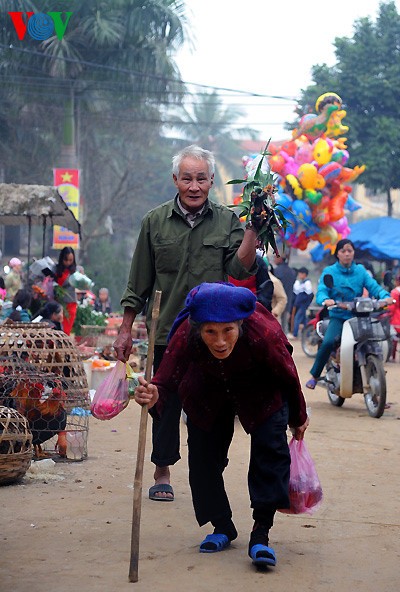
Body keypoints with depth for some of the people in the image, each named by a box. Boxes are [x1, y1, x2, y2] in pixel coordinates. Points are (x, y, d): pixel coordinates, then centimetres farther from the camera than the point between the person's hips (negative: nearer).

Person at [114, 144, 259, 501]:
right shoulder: (155, 221, 4)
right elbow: (139, 282, 8)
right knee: (166, 406, 8)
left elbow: (240, 270, -8)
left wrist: (252, 231, -18)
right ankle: (162, 474, 22)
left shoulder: (227, 221, 3)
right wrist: (126, 329, 7)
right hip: (167, 332, 0)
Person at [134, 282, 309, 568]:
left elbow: (289, 379, -22)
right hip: (209, 387, 2)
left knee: (270, 449, -16)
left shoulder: (263, 333, -41)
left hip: (263, 388, -2)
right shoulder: (186, 336, -39)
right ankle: (222, 527, 19)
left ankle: (261, 533, -10)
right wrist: (153, 396, -68)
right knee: (203, 455, 1)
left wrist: (298, 418, -5)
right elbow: (166, 380, -42)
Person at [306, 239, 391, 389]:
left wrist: (385, 296, -23)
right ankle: (314, 376, -10)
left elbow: (373, 286, -2)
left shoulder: (360, 271, 11)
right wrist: (326, 300, -33)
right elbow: (321, 292, -9)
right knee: (328, 342, -27)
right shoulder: (329, 272, 4)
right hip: (338, 316, -2)